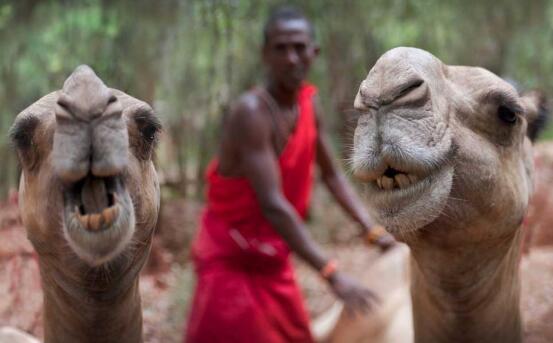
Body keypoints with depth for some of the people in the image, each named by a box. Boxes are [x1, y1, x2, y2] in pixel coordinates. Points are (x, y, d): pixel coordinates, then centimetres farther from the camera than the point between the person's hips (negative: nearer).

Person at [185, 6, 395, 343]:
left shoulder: (309, 103, -1)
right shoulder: (251, 112, -27)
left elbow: (332, 175, 12)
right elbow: (272, 205, -34)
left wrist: (373, 230, 1)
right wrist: (333, 274, -39)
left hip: (273, 256, 8)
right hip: (230, 256, -8)